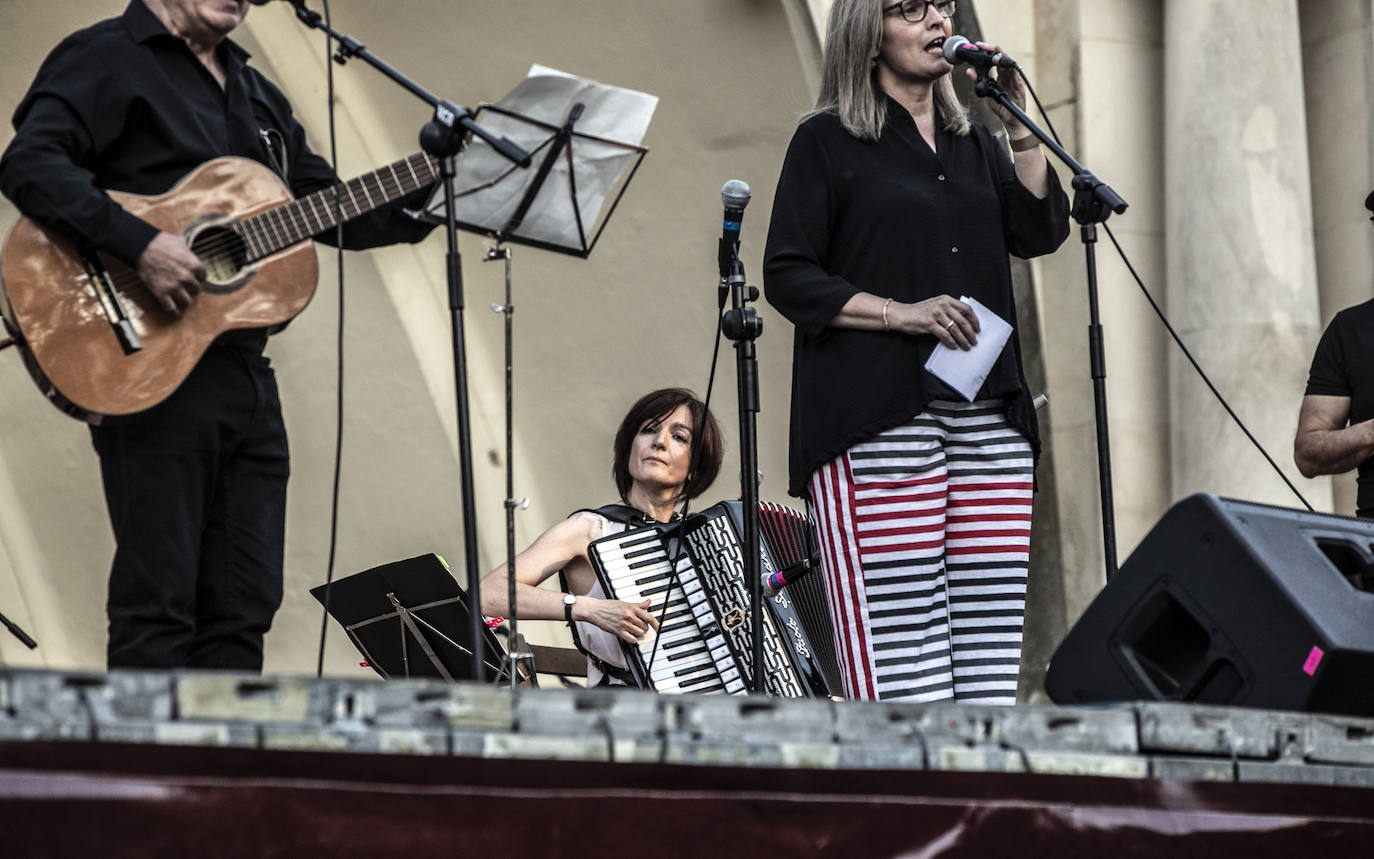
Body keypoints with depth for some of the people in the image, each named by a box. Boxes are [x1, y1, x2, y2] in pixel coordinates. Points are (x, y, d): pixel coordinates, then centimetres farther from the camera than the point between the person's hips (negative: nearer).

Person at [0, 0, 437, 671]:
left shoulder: (256, 94, 22)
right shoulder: (105, 60, -3)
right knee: (158, 610, -7)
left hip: (245, 370, 8)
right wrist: (141, 245, -28)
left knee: (244, 611, 7)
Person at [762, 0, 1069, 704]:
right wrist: (901, 314, -13)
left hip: (988, 415, 5)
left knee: (990, 655, -2)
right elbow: (788, 278, -1)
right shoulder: (827, 142, 6)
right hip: (875, 417, -5)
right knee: (899, 663, -14)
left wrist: (1017, 122, 2)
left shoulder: (972, 144, 22)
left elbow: (1041, 231, 8)